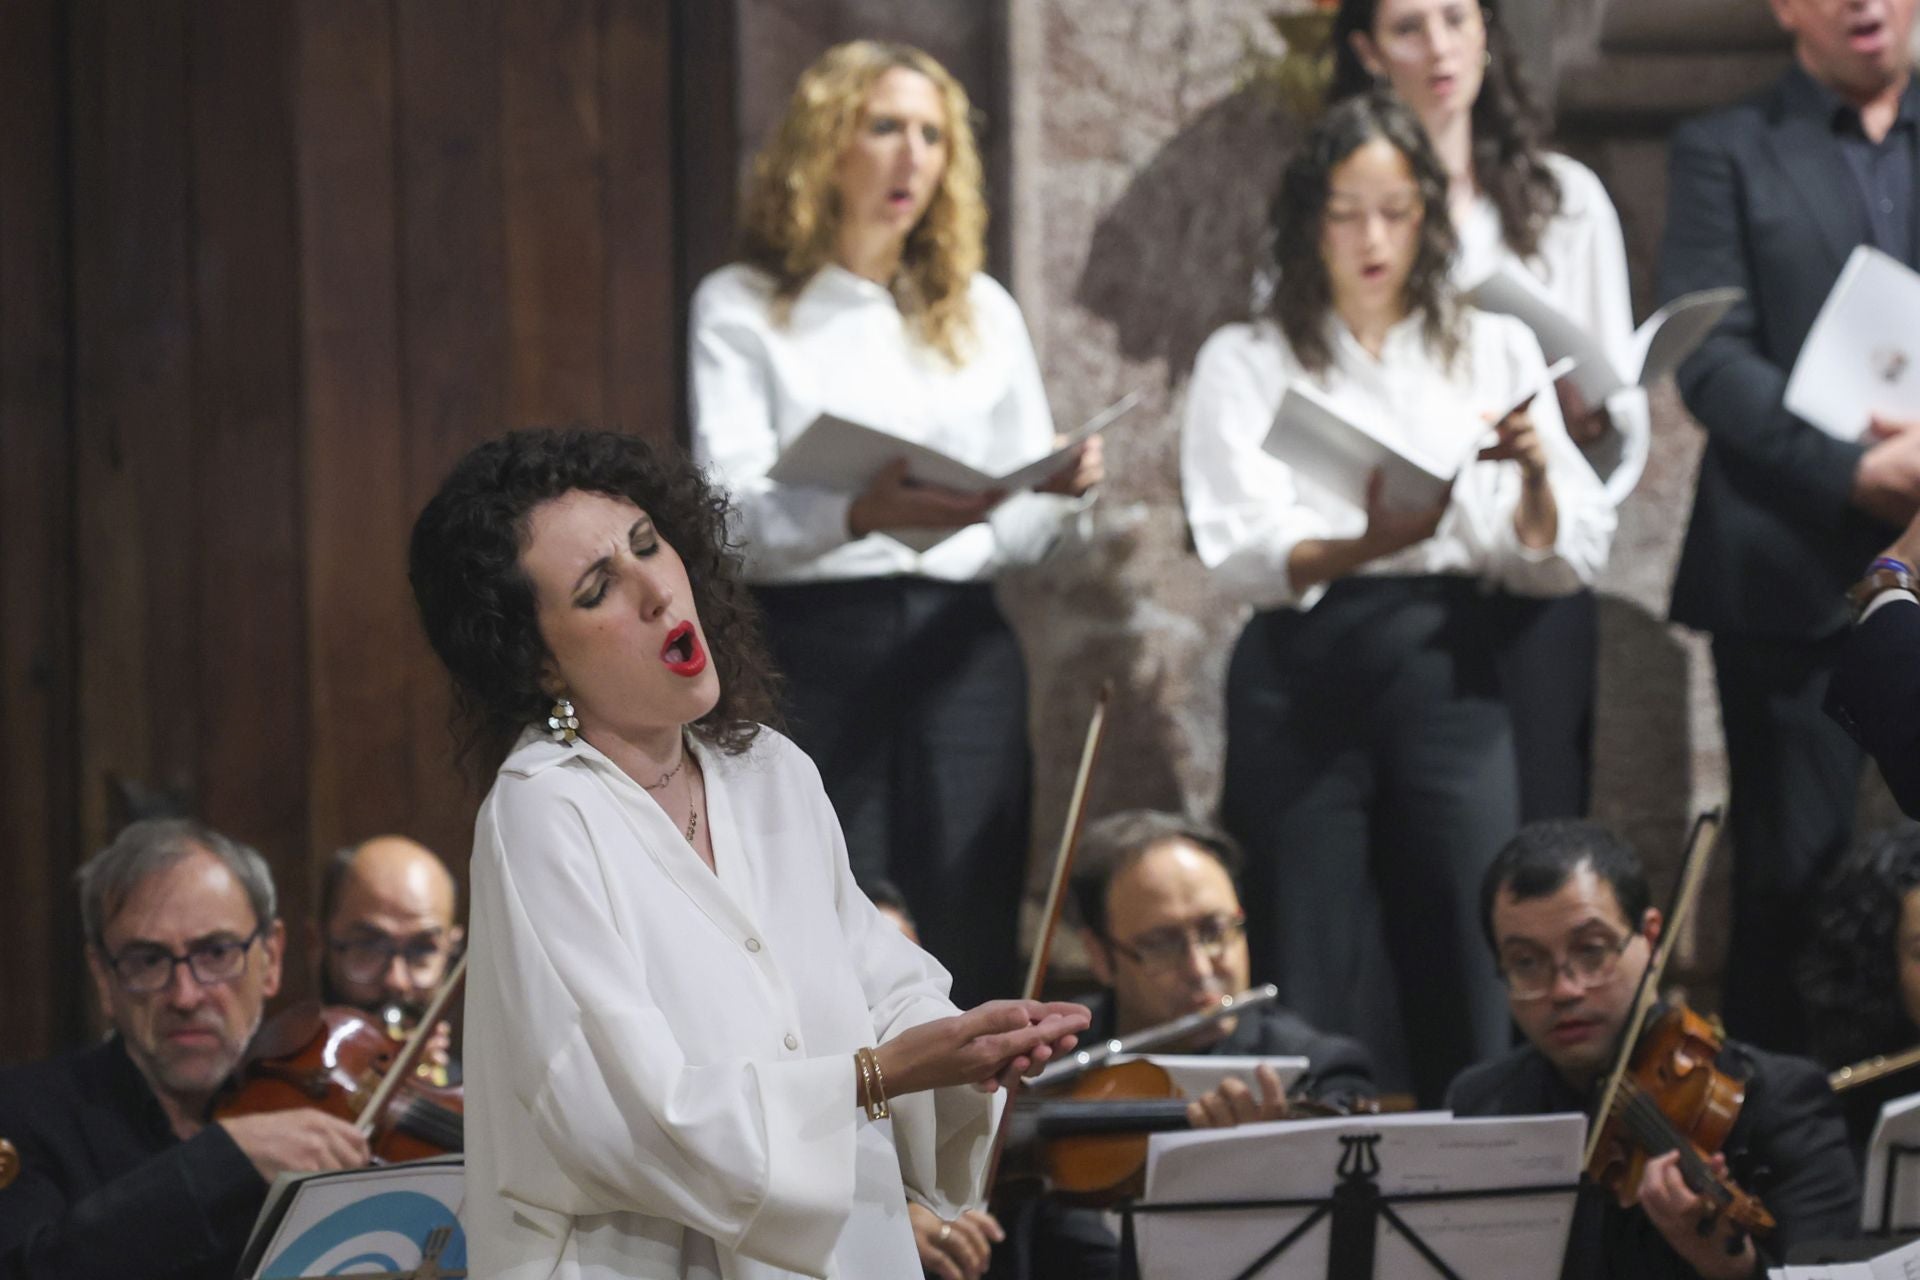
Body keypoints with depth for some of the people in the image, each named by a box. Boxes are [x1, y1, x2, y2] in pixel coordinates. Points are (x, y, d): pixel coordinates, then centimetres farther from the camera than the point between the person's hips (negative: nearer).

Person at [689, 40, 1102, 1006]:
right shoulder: (743, 309, 4)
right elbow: (727, 514, -10)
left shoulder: (980, 312, 17)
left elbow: (1021, 531, 15)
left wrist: (1058, 490, -9)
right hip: (811, 648, -4)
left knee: (970, 955, -2)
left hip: (956, 653, 4)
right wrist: (860, 512, -29)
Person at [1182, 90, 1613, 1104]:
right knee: (1309, 993, -4)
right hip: (1300, 678, -1)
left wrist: (1535, 478, -13)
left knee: (1467, 982, -5)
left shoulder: (1495, 352, 14)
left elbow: (1567, 563, 7)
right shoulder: (1247, 363, 9)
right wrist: (1366, 546, -24)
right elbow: (1240, 552, -6)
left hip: (1445, 673, 1)